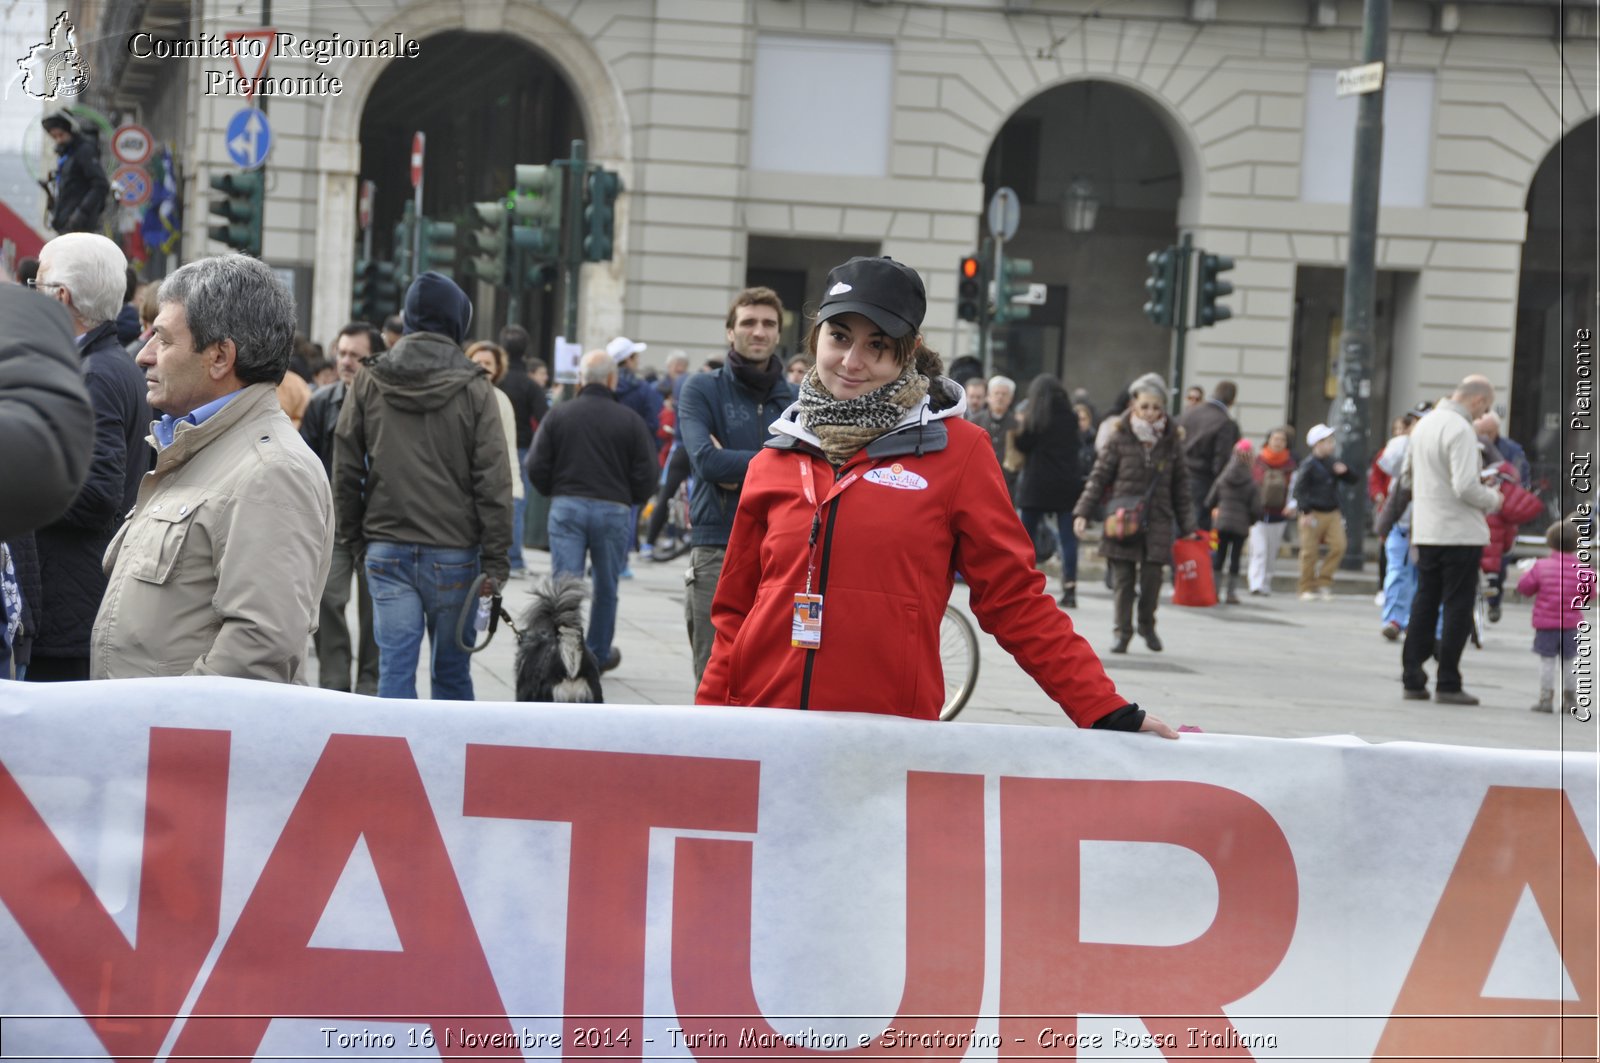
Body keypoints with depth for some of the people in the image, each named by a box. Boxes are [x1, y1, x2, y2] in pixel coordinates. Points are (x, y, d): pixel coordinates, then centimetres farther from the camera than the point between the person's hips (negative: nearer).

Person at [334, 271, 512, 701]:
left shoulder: (367, 383, 3)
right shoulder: (473, 390, -4)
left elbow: (345, 472, 6)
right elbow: (493, 482, -6)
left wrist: (355, 537, 15)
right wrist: (496, 561, -2)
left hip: (387, 550, 1)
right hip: (454, 553, -1)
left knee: (395, 668, 1)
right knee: (451, 672, 8)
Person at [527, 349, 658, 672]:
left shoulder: (559, 414, 1)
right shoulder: (630, 420, -2)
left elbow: (536, 467, -1)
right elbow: (646, 475, -3)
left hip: (566, 507, 0)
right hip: (613, 510, 0)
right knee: (606, 588, 15)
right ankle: (598, 654, 27)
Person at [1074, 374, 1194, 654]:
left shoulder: (1171, 440, 6)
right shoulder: (1120, 438, 0)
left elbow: (1180, 486, 12)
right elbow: (1099, 476, 2)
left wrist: (1187, 526, 12)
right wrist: (1082, 512, -5)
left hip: (1157, 521, 1)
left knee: (1152, 576, -4)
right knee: (1122, 578, 0)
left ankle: (1147, 625, 21)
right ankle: (1123, 632, 13)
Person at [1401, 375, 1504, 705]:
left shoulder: (1425, 424, 11)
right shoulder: (1460, 430, -17)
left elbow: (1407, 473, 20)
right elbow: (1466, 487, -23)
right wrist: (1492, 499, -6)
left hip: (1425, 531, 8)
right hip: (1460, 532, -8)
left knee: (1424, 605, 12)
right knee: (1457, 609, -1)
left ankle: (1412, 678, 12)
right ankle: (1447, 684, 0)